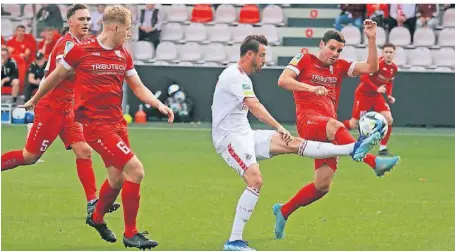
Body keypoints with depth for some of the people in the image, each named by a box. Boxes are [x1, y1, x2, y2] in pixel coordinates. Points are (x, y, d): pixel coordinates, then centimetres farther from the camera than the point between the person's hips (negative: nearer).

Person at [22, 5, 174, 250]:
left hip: (116, 122, 7)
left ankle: (97, 218, 46)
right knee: (135, 170, -16)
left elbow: (138, 87, 16)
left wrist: (159, 104, -2)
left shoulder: (124, 56, 8)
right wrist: (34, 100, 17)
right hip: (95, 123, -7)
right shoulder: (81, 50, -9)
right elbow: (56, 76, 5)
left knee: (118, 178, 15)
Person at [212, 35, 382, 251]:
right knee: (255, 180, -24)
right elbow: (255, 106, -28)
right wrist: (278, 127, -36)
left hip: (245, 134, 9)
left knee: (293, 144, -1)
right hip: (229, 137, -9)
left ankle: (353, 149, -7)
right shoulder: (233, 76, -16)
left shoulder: (243, 77, 16)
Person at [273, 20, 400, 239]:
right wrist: (311, 88, -19)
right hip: (308, 120, -6)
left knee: (322, 186, -1)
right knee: (335, 127, -41)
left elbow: (371, 68, 10)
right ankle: (375, 162, -58)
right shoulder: (304, 60, 8)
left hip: (328, 130, 6)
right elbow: (283, 80, -6)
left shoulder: (340, 66, 19)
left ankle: (283, 212, 19)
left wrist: (371, 39, -1)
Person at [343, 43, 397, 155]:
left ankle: (383, 148, 2)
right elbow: (364, 78, -27)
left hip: (376, 95, 6)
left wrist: (389, 95, 1)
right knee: (353, 124, -7)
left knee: (389, 120, -10)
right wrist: (377, 89, -29)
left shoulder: (394, 68, -1)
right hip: (363, 94, -6)